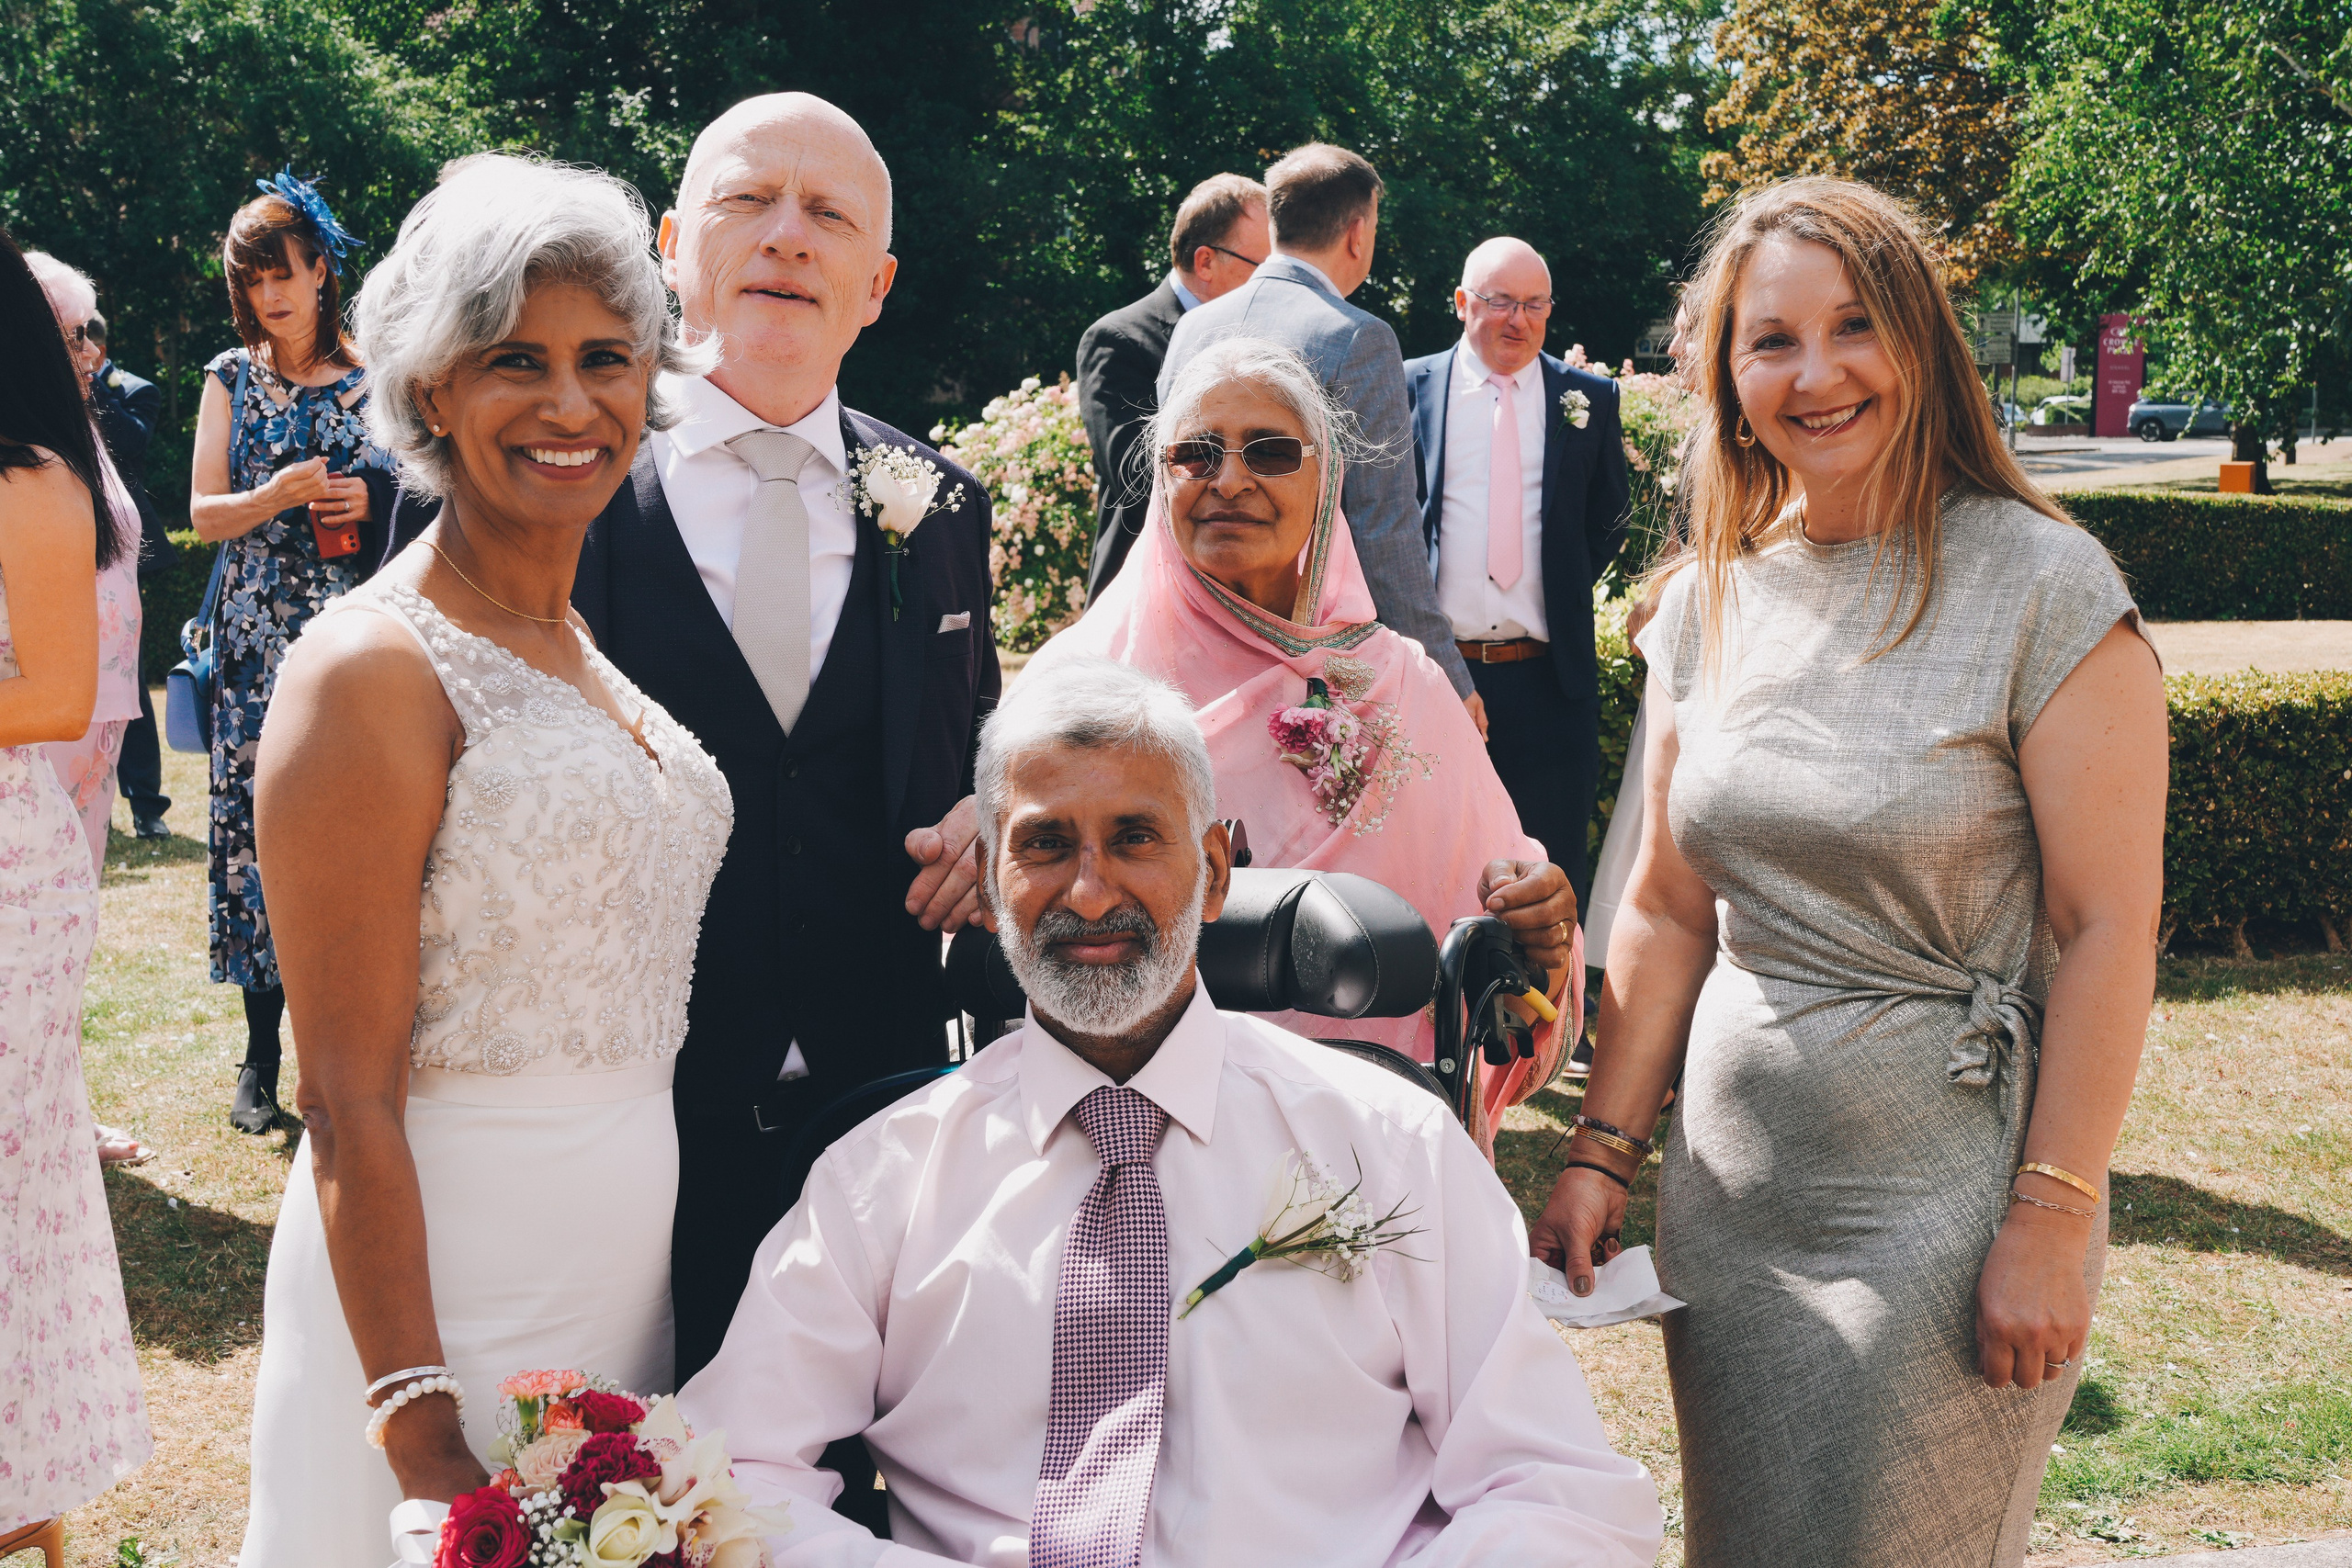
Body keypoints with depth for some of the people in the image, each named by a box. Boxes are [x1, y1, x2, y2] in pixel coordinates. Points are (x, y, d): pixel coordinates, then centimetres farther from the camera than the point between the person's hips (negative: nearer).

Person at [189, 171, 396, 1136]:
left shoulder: (370, 375, 7)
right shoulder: (233, 378, 10)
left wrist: (369, 500, -9)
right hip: (259, 633, 1)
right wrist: (277, 497, -14)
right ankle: (262, 1053, 7)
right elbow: (204, 514, 5)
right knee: (258, 825, -1)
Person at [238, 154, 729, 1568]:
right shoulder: (374, 669, -16)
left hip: (629, 1258, 7)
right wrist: (426, 1440, -20)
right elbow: (350, 1105, -18)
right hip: (450, 1280, -7)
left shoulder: (584, 640, 8)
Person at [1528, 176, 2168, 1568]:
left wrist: (2052, 1220, -15)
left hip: (1947, 1186, -5)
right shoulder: (1710, 598, 5)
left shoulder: (2042, 586, -11)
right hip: (1730, 1183, 5)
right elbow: (1668, 909, 10)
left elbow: (2107, 931, -13)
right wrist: (1600, 1153, 5)